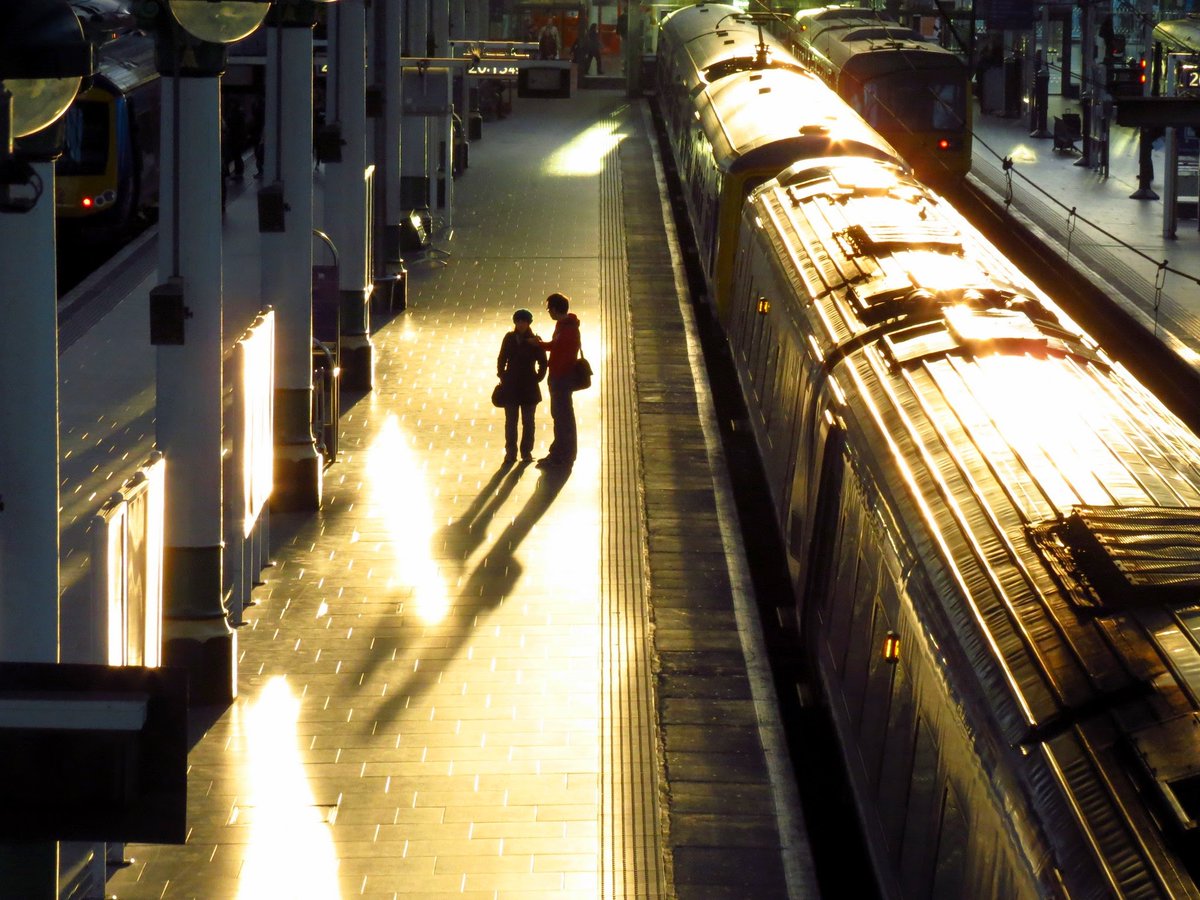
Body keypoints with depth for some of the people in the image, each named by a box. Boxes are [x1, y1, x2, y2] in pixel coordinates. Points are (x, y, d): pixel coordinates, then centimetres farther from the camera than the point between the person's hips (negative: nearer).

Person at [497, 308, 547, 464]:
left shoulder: (534, 341, -4)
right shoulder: (509, 338, 1)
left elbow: (542, 362, 3)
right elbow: (502, 359, 8)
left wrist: (537, 378, -3)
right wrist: (502, 376, 2)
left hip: (529, 387, -1)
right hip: (511, 386, 1)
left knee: (528, 422, 5)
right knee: (510, 421, 3)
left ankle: (527, 451, 12)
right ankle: (510, 452, 7)